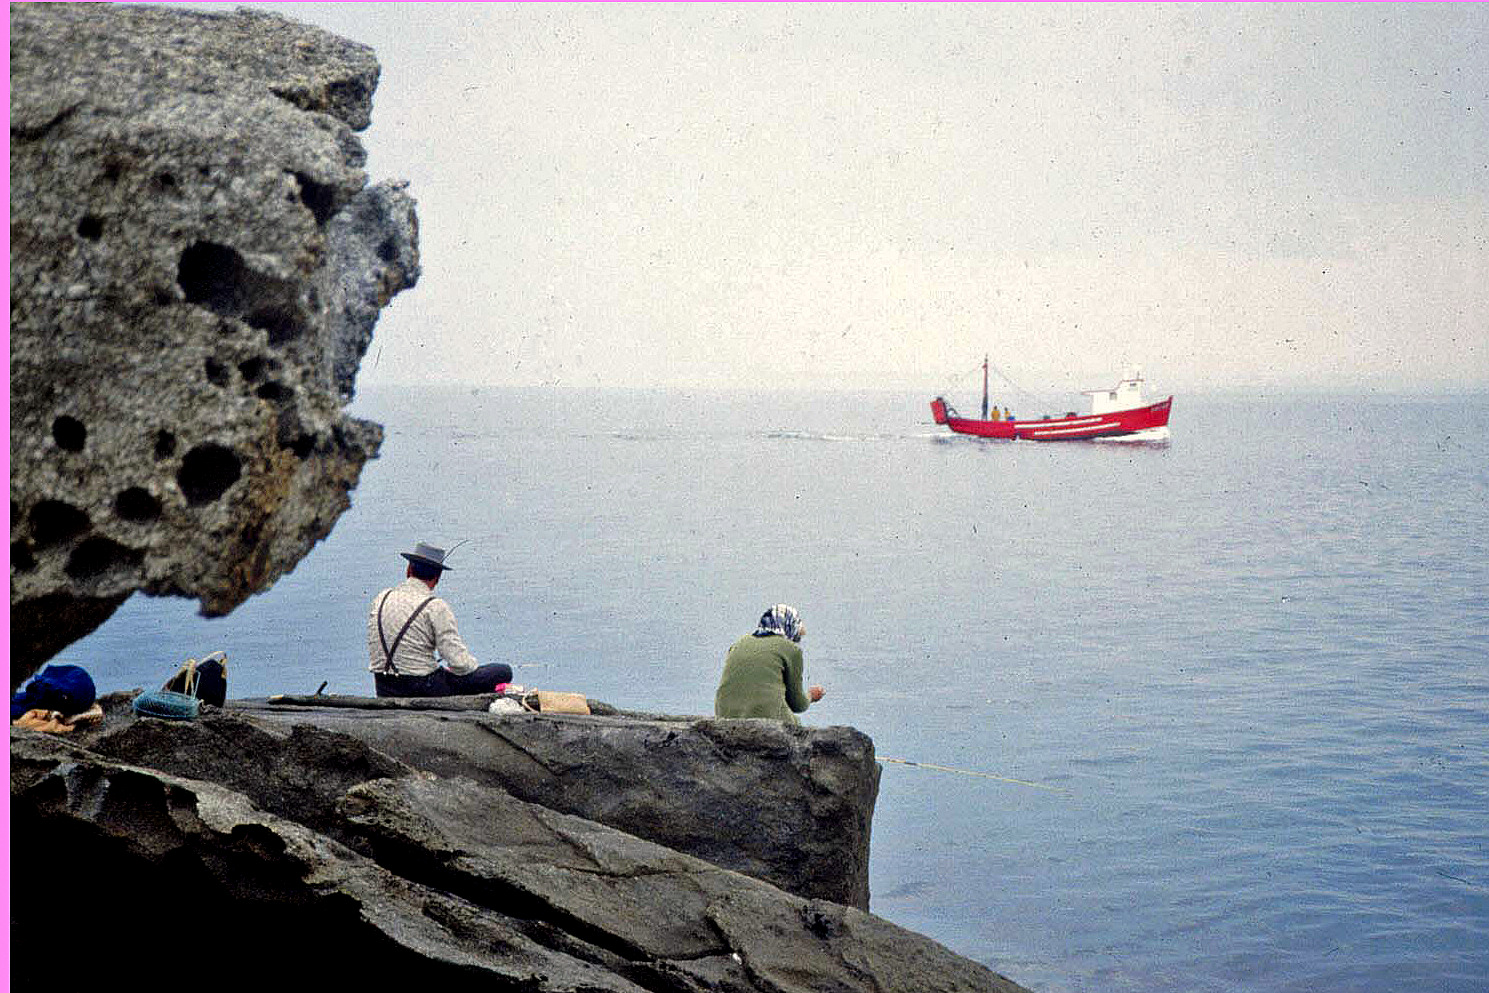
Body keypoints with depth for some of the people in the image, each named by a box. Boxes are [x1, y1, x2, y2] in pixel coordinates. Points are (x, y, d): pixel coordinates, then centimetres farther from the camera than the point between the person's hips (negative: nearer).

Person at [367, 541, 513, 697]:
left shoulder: (381, 598, 5)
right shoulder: (436, 607, -15)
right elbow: (459, 663, -18)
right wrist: (475, 666, 4)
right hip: (424, 690, -7)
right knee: (503, 672, -1)